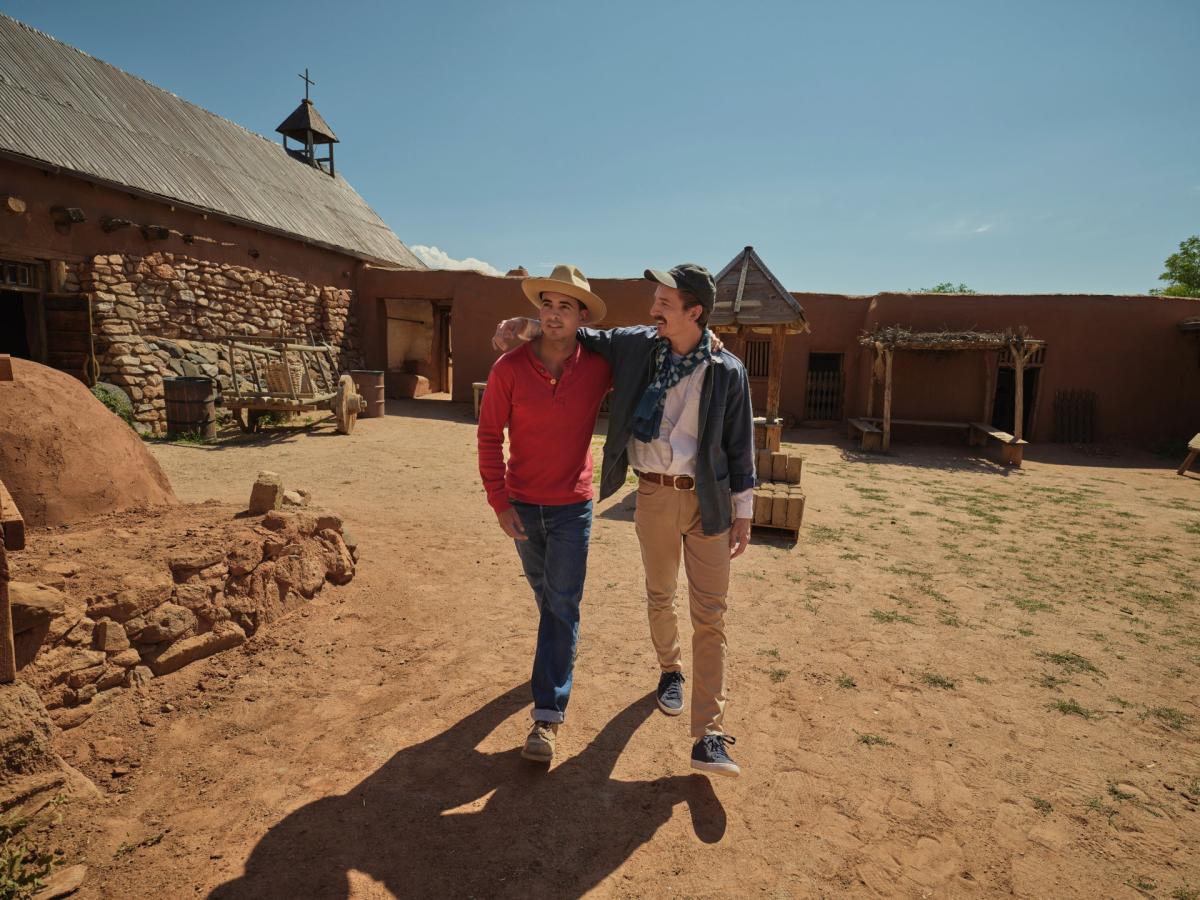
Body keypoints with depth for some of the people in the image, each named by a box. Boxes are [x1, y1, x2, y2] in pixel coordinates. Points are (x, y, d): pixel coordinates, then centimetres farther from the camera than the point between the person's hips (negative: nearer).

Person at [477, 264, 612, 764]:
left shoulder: (599, 366, -9)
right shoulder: (509, 368, -11)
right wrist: (499, 501, -9)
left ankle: (548, 716, 8)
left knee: (561, 609, 0)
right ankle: (559, 654, 49)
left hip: (572, 507, -1)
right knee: (546, 596, 21)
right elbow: (489, 435, -5)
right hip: (522, 506, 2)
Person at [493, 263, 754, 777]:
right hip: (654, 495, 2)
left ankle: (709, 735, 6)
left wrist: (743, 513, 0)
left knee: (710, 615, -1)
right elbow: (581, 336, 15)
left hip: (709, 499, -2)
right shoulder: (637, 345, 0)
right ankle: (670, 670, 47)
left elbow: (740, 447, -1)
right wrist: (528, 325, 0)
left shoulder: (727, 372, -6)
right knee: (659, 597, 18)